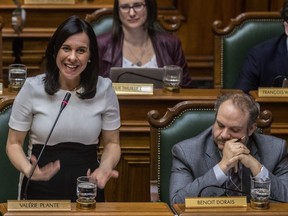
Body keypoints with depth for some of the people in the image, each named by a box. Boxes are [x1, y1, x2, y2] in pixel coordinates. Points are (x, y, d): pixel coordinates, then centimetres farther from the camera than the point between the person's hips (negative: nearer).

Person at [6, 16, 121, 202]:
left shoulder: (104, 89, -5)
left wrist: (105, 168, -16)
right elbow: (14, 143, -2)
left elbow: (112, 143, 5)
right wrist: (28, 170, -22)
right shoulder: (33, 88, -8)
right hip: (41, 188, -1)